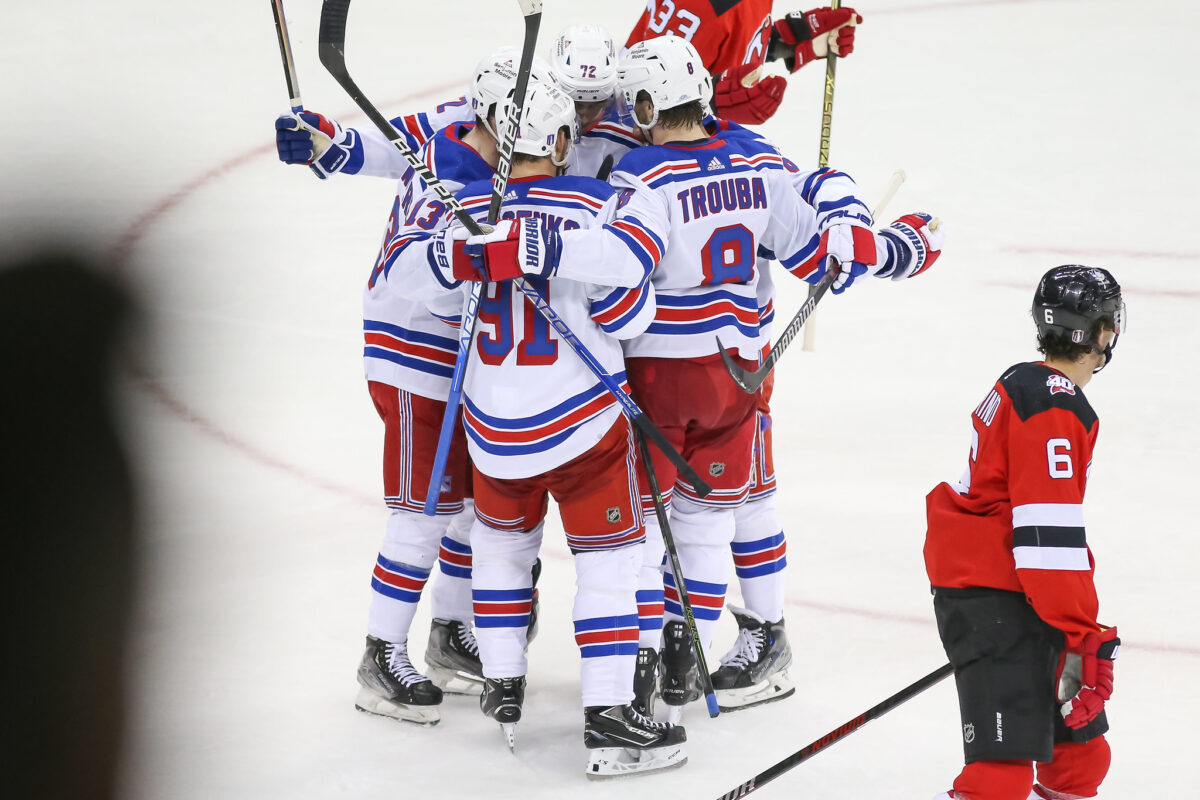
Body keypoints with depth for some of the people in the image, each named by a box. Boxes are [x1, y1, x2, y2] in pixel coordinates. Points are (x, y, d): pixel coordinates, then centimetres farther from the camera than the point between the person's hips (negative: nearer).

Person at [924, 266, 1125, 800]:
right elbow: (1046, 534, -24)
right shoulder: (1055, 409, -19)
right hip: (992, 600, -10)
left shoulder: (1023, 385, 12)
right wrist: (1082, 638, -23)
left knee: (1081, 753, 18)